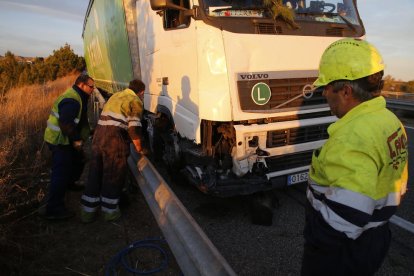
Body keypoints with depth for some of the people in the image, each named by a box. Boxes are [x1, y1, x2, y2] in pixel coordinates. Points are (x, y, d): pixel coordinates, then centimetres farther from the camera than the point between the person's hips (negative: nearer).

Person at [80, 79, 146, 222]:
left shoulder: (116, 96, 22)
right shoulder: (135, 101, -3)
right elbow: (134, 128, -11)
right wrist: (139, 148, 1)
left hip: (98, 137, 8)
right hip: (114, 141, -7)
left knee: (95, 174, 15)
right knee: (114, 177, 7)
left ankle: (88, 211, 25)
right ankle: (110, 211, 20)